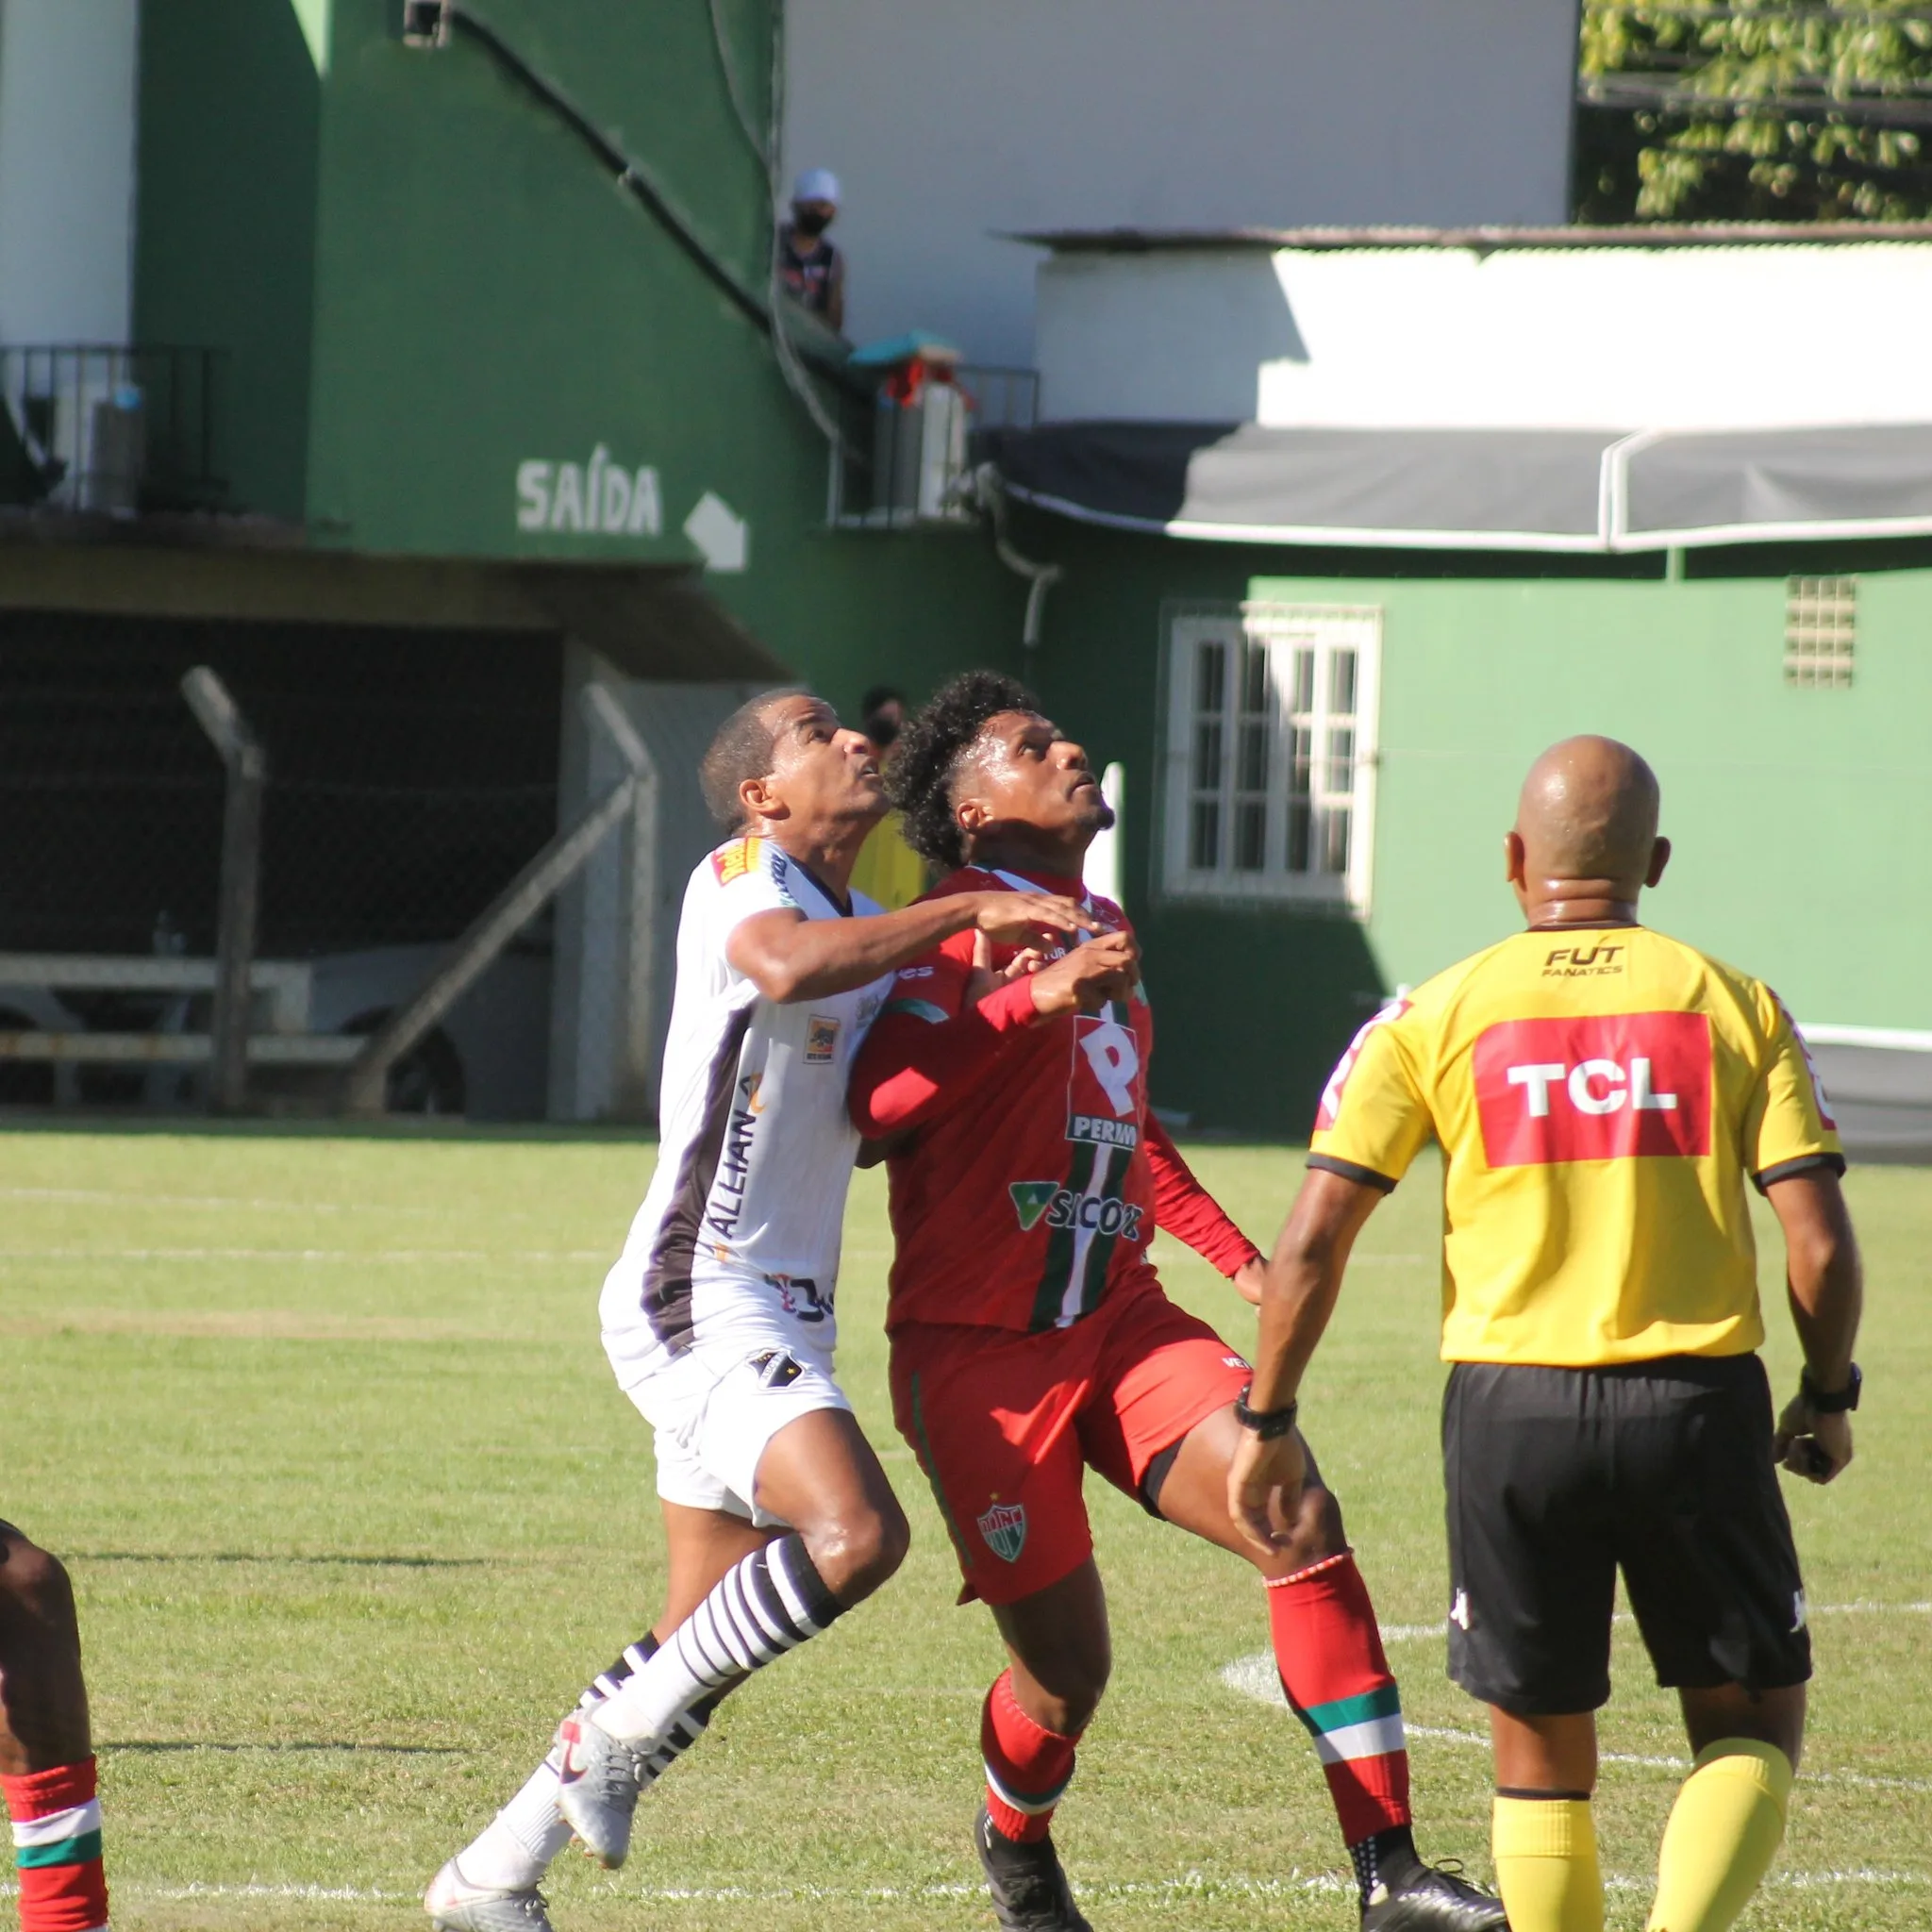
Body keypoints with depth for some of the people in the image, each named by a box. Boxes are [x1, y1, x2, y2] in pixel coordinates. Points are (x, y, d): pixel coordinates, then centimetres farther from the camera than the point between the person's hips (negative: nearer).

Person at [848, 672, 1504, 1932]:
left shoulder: (1105, 932, 17)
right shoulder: (961, 925, -8)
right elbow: (875, 1103, -25)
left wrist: (1238, 1257, 26)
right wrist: (1034, 999, -33)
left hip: (1122, 1325, 6)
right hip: (978, 1347, -6)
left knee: (1303, 1520, -17)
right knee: (1067, 1664, -3)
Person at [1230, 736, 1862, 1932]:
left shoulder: (1436, 1017, 3)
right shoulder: (1733, 1006, 3)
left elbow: (1314, 1239, -3)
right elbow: (1821, 1246, -2)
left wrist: (1270, 1421, 7)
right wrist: (1828, 1398, 14)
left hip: (1512, 1405, 1)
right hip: (1697, 1404, -1)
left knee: (1541, 1747, 14)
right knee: (1754, 1724, 12)